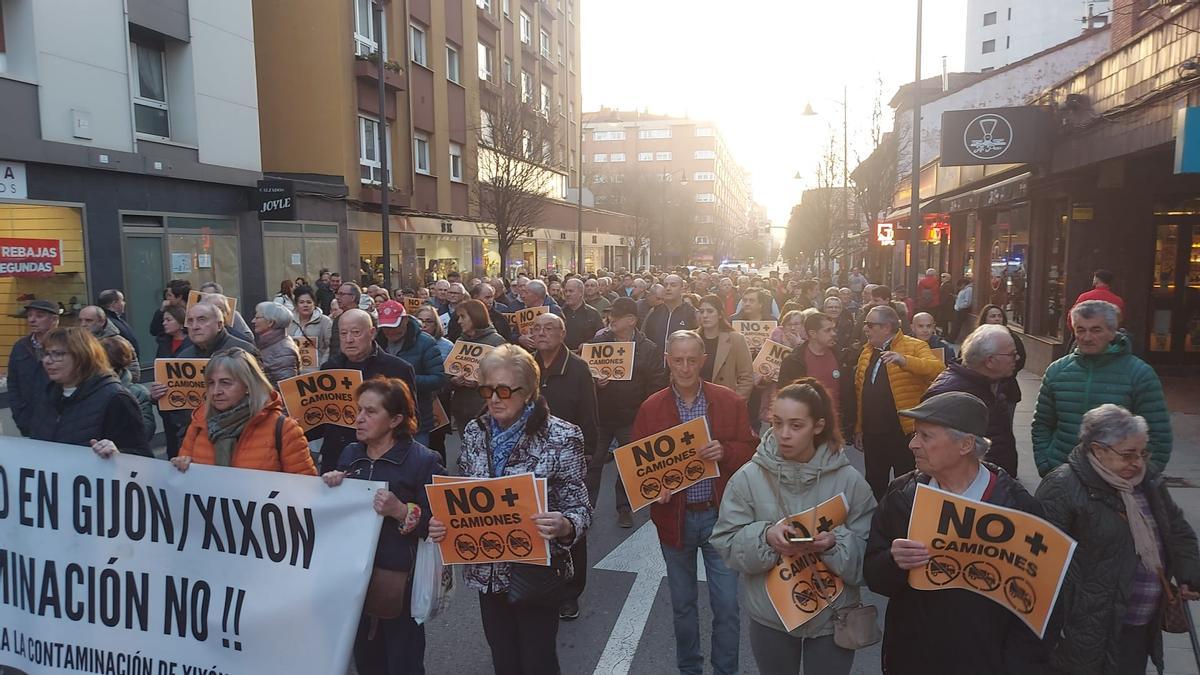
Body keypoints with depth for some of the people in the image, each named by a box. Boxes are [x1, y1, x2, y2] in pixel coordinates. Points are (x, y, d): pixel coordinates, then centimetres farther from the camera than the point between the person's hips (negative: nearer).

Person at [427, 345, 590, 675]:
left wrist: (564, 526, -35)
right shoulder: (474, 432, -1)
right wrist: (443, 522, -10)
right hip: (486, 571, 4)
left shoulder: (561, 437, -15)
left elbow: (579, 509, -13)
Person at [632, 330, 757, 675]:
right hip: (674, 517, 1)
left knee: (727, 605, 3)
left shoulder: (730, 401, -3)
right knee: (682, 604, 17)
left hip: (720, 515, -1)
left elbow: (750, 450, -1)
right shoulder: (651, 407, -2)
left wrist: (724, 452, -21)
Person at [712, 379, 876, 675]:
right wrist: (765, 537, -25)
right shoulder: (748, 477, -9)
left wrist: (835, 544, -26)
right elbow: (726, 543, -9)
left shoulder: (849, 479, -10)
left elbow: (868, 554, -7)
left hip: (833, 617, 0)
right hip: (770, 617, 1)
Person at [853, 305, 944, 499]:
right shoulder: (867, 351, 12)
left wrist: (905, 360, -37)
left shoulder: (915, 347, -7)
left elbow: (938, 369, -24)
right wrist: (859, 428, 12)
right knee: (874, 486, 16)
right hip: (872, 434, 6)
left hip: (905, 433, -6)